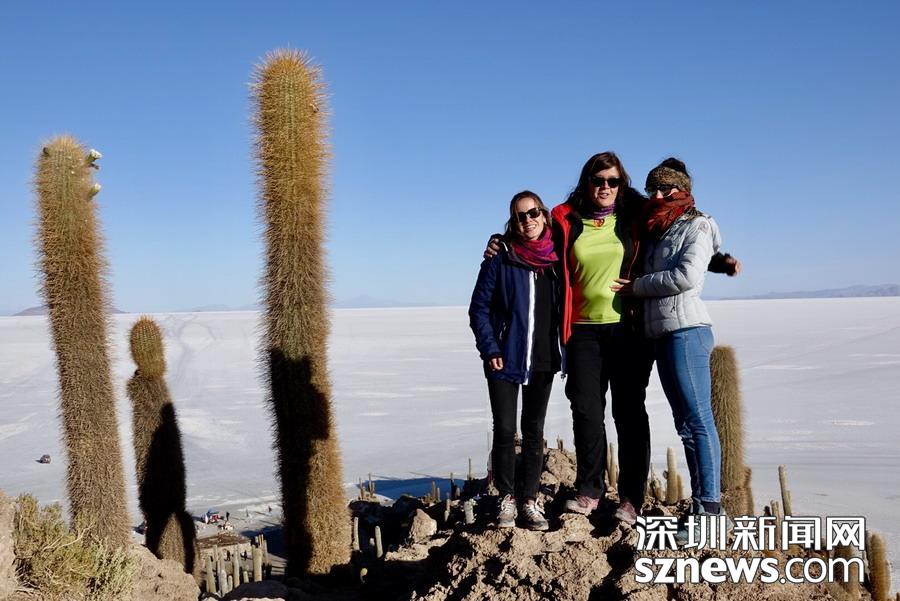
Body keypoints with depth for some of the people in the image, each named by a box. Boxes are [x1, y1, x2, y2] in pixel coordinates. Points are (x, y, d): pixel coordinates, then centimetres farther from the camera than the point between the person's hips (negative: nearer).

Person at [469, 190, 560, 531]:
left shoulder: (557, 259, 4)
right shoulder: (500, 260, -5)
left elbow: (566, 307, 12)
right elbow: (479, 308, -4)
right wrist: (490, 350, -11)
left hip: (542, 361, 3)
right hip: (505, 361, -3)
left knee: (534, 431, 9)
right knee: (504, 430, 0)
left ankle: (530, 500, 18)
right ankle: (507, 499, 14)